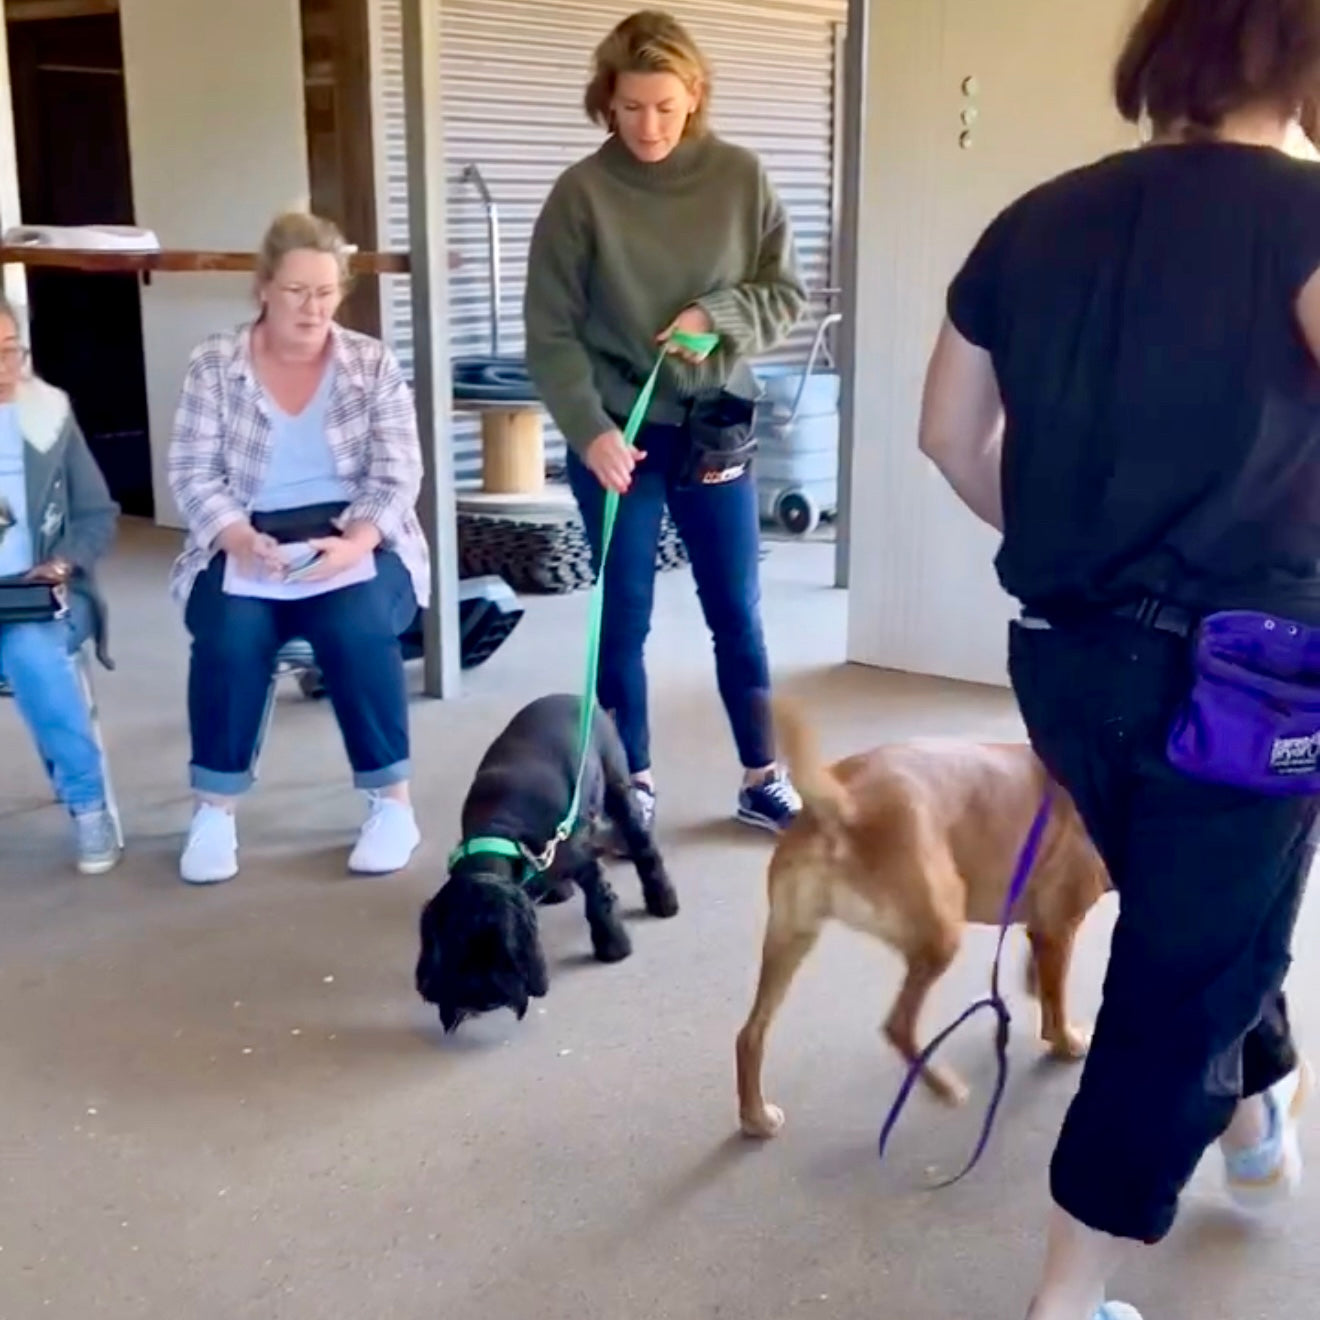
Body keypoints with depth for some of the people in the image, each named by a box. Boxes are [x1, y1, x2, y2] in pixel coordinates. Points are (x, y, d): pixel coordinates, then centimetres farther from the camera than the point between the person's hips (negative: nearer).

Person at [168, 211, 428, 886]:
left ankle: (393, 804, -15)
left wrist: (353, 543, -21)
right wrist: (242, 541, -20)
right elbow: (193, 473, -1)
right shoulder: (214, 364, 4)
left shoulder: (373, 363, 4)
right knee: (228, 637, -29)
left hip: (353, 540, 0)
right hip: (244, 543, 1)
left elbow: (396, 476, -2)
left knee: (357, 628, -31)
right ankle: (214, 809, -11)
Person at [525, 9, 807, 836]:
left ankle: (763, 777, 23)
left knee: (738, 612, 10)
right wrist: (590, 430, -22)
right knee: (625, 618, 6)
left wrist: (717, 316, -16)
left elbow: (788, 295, 3)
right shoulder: (582, 193, -8)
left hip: (715, 427, 2)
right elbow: (551, 334, -9)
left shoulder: (740, 178, -3)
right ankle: (633, 784, 21)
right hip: (617, 435, -2)